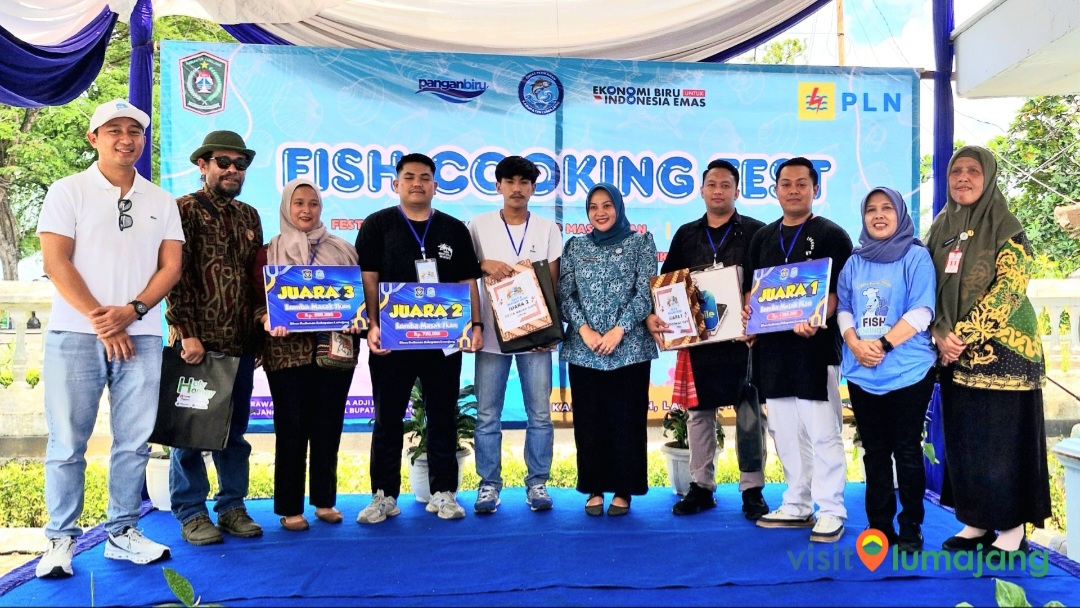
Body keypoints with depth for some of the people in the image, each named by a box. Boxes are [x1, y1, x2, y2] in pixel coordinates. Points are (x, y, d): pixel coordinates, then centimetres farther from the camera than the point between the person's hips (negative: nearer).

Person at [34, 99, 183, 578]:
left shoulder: (161, 202, 12)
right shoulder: (68, 191, 3)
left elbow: (171, 266, 6)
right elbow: (56, 261, -5)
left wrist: (131, 311, -10)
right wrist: (100, 320, -12)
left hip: (140, 336, 3)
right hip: (76, 335, -3)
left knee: (134, 442, 6)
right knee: (67, 443, 2)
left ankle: (123, 533, 17)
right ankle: (61, 539, 13)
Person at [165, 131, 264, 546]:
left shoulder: (249, 216, 15)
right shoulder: (184, 210, -2)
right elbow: (176, 275, -9)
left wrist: (259, 333, 9)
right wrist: (188, 334, -15)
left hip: (240, 343, 5)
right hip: (197, 341, -5)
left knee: (235, 429, 11)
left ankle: (232, 505, 21)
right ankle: (191, 512, 14)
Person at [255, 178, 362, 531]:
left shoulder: (343, 250, 11)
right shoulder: (269, 253, 6)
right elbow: (259, 300, 2)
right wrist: (268, 320, -19)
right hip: (287, 351, -2)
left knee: (328, 427, 8)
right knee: (291, 429, 2)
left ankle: (325, 501, 21)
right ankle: (290, 508, 12)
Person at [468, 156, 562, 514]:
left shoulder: (547, 229, 8)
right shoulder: (479, 227, 5)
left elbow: (553, 283, 6)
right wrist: (484, 264, -13)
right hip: (491, 333, 0)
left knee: (540, 414, 3)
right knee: (487, 415, 4)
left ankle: (537, 482, 15)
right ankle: (489, 483, 15)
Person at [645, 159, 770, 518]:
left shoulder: (755, 232, 2)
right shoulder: (686, 235, 11)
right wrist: (652, 315, -6)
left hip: (743, 336, -3)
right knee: (699, 411, 8)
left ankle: (752, 490, 13)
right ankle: (701, 487, 19)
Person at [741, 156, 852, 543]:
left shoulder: (832, 236, -1)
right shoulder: (763, 237, 15)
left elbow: (842, 290, -8)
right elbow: (751, 290, 18)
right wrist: (748, 322, 0)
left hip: (816, 348, -6)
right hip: (773, 349, 6)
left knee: (822, 433, -3)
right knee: (785, 434, 12)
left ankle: (831, 512, 8)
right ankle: (797, 507, 23)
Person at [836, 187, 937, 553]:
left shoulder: (916, 256, -2)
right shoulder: (854, 262, 12)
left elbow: (921, 312, -10)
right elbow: (843, 308, 9)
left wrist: (883, 344, -18)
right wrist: (854, 343, -10)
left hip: (907, 371, -4)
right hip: (861, 374, 4)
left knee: (906, 452, 2)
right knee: (874, 453, 11)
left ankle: (910, 529, 15)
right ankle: (879, 526, 20)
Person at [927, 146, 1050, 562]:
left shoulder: (1006, 227, -5)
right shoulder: (940, 229, 11)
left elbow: (1010, 287, -15)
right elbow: (930, 289, 9)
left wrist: (965, 334, -18)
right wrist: (940, 334, -6)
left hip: (1001, 351, -5)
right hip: (955, 355, 6)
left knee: (1003, 437, -1)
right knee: (962, 438, 9)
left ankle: (1012, 529, 10)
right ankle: (976, 522, 21)